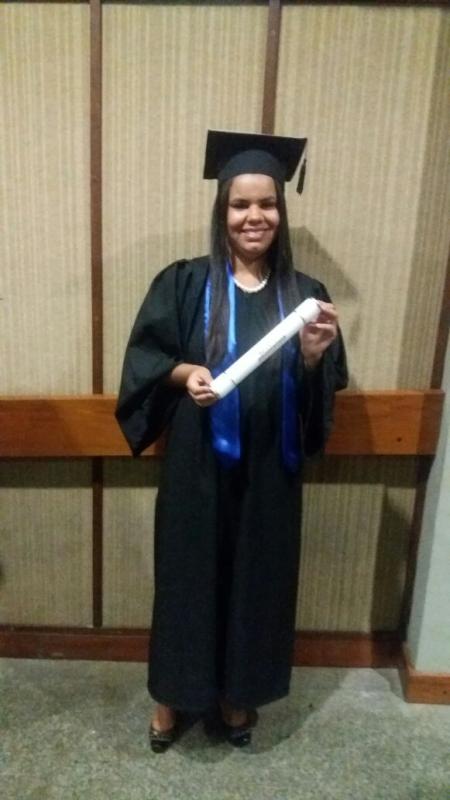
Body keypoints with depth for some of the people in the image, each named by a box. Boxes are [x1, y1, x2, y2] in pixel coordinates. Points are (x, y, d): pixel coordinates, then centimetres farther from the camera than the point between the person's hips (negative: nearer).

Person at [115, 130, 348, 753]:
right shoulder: (184, 282, -3)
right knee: (189, 574, 12)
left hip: (268, 472, 2)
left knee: (257, 577, 15)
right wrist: (185, 372, -21)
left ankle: (238, 692, 41)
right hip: (197, 468, -2)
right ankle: (174, 694, 37)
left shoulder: (303, 293, 2)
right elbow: (143, 358, -2)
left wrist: (314, 355, -19)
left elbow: (321, 393, 2)